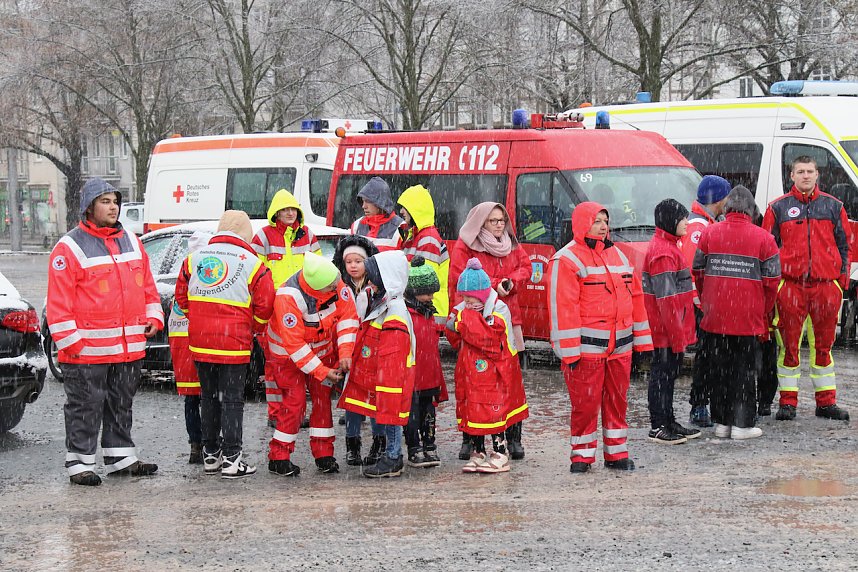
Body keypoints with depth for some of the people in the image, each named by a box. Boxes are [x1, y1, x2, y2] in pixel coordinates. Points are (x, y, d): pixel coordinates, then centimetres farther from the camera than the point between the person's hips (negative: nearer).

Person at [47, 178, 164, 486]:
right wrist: (69, 340, -15)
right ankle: (80, 463, 7)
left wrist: (153, 317, 10)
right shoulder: (69, 248, -8)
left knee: (121, 405, 16)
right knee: (85, 408, -1)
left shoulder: (131, 242, 13)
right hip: (87, 348, -6)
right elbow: (59, 302, -11)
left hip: (130, 344, 6)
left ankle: (121, 457, 26)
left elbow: (147, 285, 21)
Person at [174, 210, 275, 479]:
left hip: (200, 343, 4)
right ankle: (231, 459, 1)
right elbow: (265, 305, -7)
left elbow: (181, 297, 12)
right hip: (234, 344, -4)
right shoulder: (252, 263, -6)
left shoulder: (194, 258, 6)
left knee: (208, 398, 14)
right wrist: (253, 328, 10)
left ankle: (210, 455, 20)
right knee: (232, 399, 2)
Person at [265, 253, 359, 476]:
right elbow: (294, 344, -32)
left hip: (323, 349, 5)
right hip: (288, 353, -5)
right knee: (295, 401, -11)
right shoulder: (289, 297, -36)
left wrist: (345, 353, -19)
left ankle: (324, 455, 13)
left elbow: (347, 316, -10)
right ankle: (278, 458, 0)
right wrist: (323, 372, -30)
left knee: (323, 398, 5)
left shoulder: (336, 283, -22)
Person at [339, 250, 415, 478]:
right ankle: (393, 457, 24)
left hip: (390, 381, -10)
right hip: (378, 377, 10)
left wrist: (386, 392, -24)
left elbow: (392, 361, -24)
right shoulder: (381, 304, 11)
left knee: (390, 415, -1)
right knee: (386, 415, 15)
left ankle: (392, 461, 8)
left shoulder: (394, 313, -22)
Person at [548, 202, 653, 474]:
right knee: (585, 403, -3)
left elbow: (635, 296, 19)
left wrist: (641, 338, 15)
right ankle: (582, 456, 9)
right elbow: (563, 306, -12)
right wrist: (569, 350, -17)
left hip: (619, 346, 7)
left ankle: (617, 453, 20)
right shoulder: (567, 259, -7)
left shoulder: (617, 255, 17)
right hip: (586, 347, -6)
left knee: (617, 400, 11)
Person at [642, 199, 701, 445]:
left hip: (672, 330, 10)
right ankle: (658, 427, 1)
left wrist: (682, 330, 22)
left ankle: (668, 422, 23)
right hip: (666, 330, -10)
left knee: (669, 373, 15)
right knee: (662, 374, -4)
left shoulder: (668, 247, 17)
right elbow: (666, 298, -22)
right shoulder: (663, 252, -18)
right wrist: (677, 334, -22)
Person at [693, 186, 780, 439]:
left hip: (714, 316, 2)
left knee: (719, 368, 12)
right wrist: (764, 311, 11)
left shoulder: (709, 233, 2)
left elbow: (698, 272, 7)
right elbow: (771, 279, -3)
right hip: (748, 319, -2)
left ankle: (721, 422, 16)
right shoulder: (763, 238, -5)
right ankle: (742, 424, 6)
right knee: (744, 369, 6)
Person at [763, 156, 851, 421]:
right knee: (789, 344, 1)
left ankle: (826, 402, 16)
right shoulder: (778, 208, 5)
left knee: (823, 345, 8)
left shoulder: (833, 207, 10)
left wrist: (842, 282, 7)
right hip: (790, 285, -1)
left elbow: (843, 246, 13)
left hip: (825, 285, 1)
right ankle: (788, 402, 9)